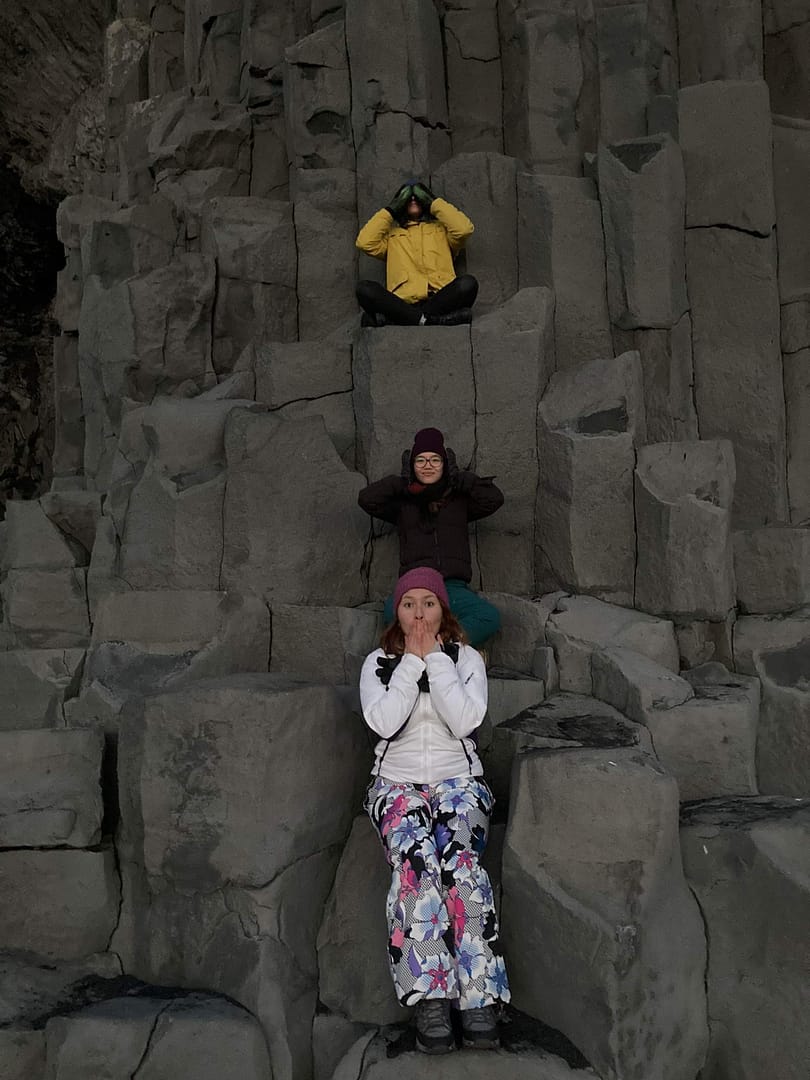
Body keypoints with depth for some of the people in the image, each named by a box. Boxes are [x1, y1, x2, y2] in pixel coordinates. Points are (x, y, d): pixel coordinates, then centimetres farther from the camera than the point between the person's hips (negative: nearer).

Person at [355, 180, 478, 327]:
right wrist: (391, 210, 18)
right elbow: (364, 242, 10)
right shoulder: (391, 233, 29)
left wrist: (434, 203, 16)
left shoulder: (441, 228, 29)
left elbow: (464, 228, 6)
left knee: (467, 283, -32)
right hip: (402, 303, 0)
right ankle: (432, 319, -36)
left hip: (440, 300, 1)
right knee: (364, 288, -28)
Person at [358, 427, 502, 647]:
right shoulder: (402, 503, 20)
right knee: (393, 610, -39)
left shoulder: (459, 500, 22)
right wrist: (403, 482, 13)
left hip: (454, 588, 1)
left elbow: (495, 498, 9)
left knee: (490, 616, -33)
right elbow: (366, 499, 7)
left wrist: (460, 478, 14)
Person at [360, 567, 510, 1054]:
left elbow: (464, 721, -12)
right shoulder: (378, 663, 7)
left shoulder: (466, 658, 6)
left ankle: (480, 998, -33)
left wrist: (434, 657, -11)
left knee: (459, 858, -32)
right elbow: (384, 722, -11)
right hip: (397, 784, 0)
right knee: (415, 858, -33)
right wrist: (412, 660, -10)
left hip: (459, 781, 0)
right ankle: (431, 1000, -34)